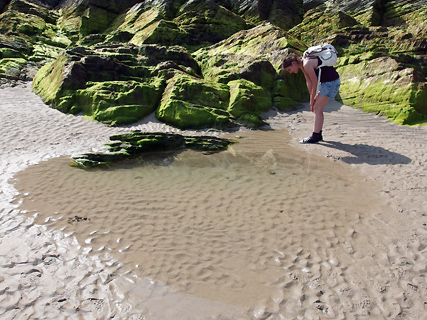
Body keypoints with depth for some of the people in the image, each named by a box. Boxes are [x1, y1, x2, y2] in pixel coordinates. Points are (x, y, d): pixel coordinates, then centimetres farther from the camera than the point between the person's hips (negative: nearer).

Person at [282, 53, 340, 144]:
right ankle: (318, 134, 15)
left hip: (332, 81, -10)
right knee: (317, 108, 10)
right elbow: (309, 82, 8)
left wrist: (312, 100, -5)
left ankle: (315, 136, -8)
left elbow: (315, 82, -17)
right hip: (326, 82, 10)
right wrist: (312, 99, 5)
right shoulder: (302, 65, 6)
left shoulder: (307, 64, -23)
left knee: (317, 108, -10)